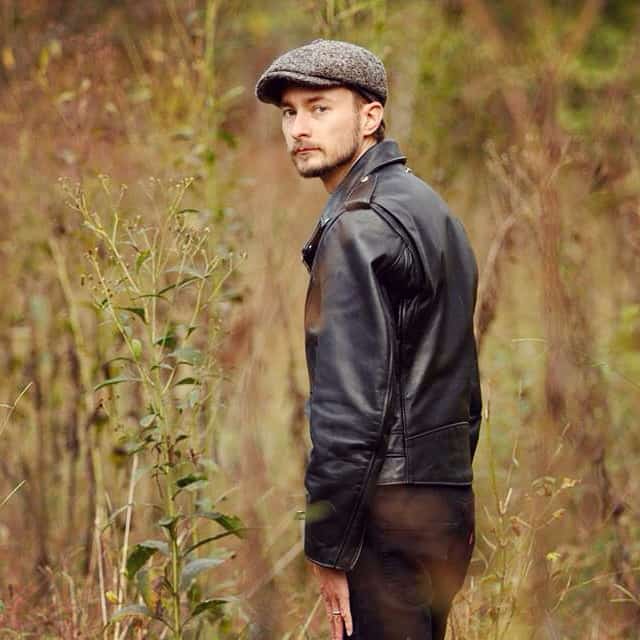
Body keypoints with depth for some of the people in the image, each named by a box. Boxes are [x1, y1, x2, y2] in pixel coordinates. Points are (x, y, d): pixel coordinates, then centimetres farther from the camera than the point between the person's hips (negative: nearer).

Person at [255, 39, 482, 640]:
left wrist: (327, 548, -14)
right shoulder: (429, 208, 18)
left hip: (387, 513, -10)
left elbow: (350, 405, -19)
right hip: (448, 503, 10)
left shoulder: (358, 228, -13)